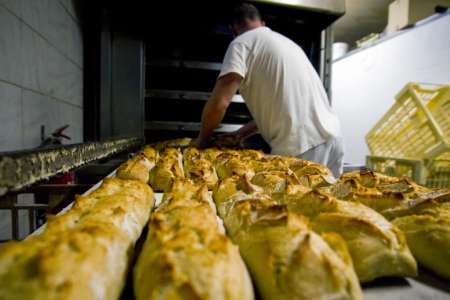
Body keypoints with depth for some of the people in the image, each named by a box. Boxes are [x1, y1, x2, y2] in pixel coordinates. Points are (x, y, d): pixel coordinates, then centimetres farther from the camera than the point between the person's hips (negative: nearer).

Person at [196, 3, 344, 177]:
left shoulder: (241, 43, 0)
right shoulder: (286, 42, 25)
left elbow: (219, 103, -12)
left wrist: (203, 139, 5)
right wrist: (246, 130, 26)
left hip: (301, 146, -8)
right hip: (330, 137, 8)